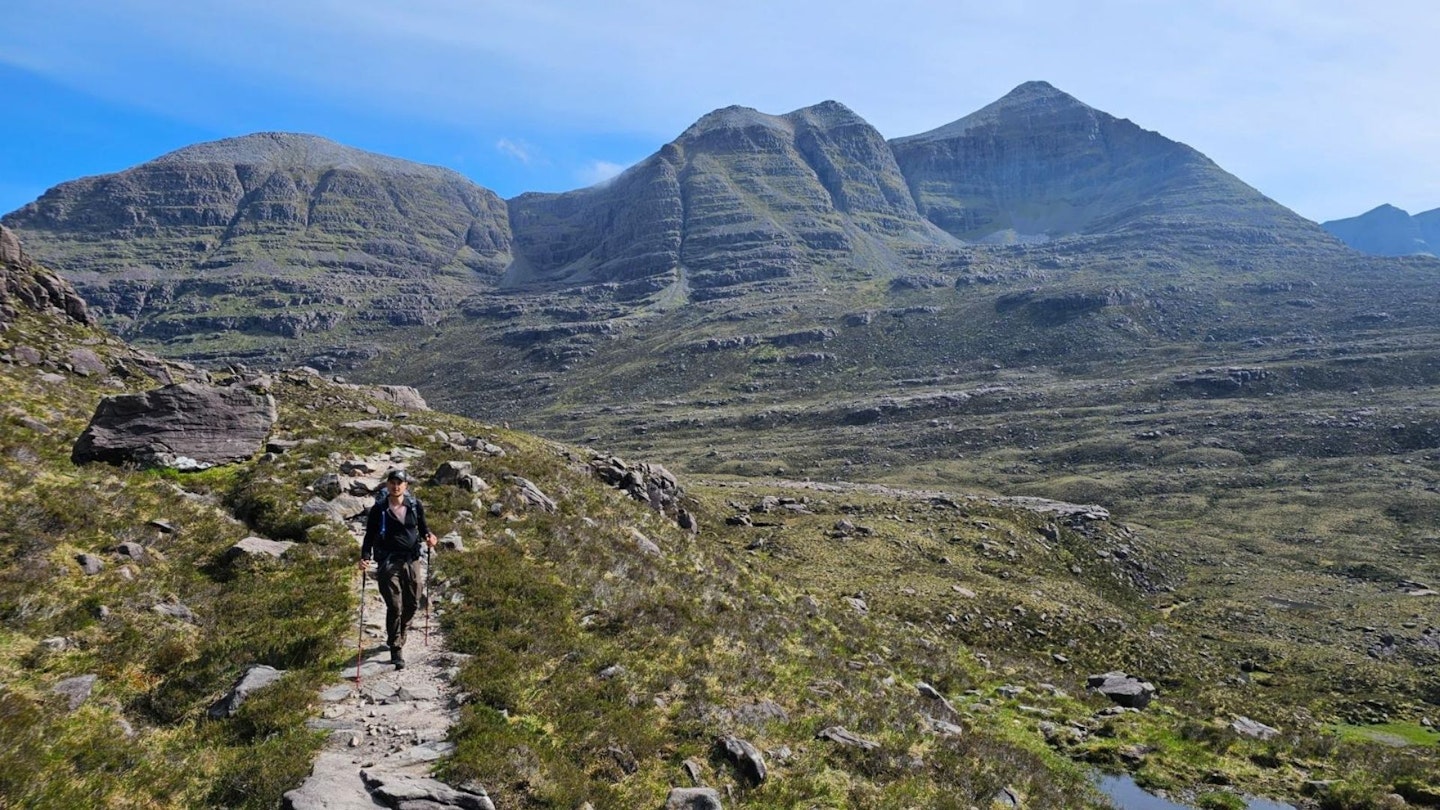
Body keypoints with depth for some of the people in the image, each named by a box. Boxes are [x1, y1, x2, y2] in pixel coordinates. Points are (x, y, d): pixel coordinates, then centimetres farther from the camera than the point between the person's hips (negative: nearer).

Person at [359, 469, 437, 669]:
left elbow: (423, 527, 13)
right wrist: (365, 557, -17)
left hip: (413, 561, 3)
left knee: (412, 604, 10)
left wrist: (429, 537, -8)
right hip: (389, 563, -3)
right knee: (395, 606, -7)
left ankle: (399, 636, 36)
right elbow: (369, 536, -2)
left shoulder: (415, 505, 1)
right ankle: (396, 648, 8)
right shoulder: (378, 509, -6)